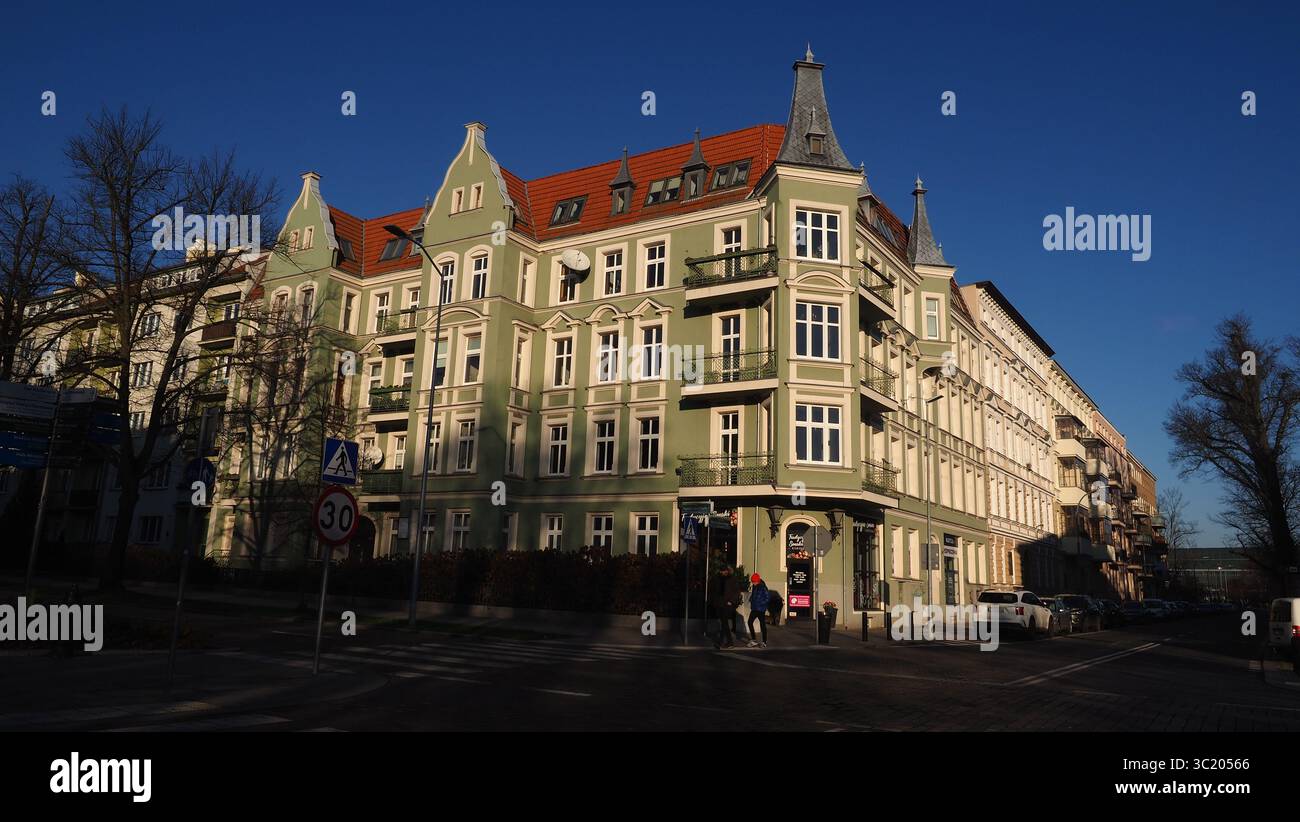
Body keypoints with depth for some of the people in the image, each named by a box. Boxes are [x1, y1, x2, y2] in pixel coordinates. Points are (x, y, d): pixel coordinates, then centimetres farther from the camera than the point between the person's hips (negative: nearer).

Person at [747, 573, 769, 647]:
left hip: (761, 609, -7)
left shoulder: (763, 588, -15)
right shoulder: (754, 587, 8)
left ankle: (764, 642, 12)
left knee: (762, 624, 2)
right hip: (754, 608, 7)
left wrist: (760, 603, -19)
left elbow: (767, 599, -16)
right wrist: (751, 600, 4)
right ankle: (753, 639, 10)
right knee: (750, 622, 0)